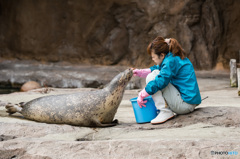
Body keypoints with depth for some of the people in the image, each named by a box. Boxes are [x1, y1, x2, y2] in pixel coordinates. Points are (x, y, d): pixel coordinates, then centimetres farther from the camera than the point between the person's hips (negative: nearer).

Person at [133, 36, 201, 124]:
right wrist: (141, 72, 19)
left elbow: (159, 82, -24)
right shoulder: (176, 58, 13)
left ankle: (165, 112, -15)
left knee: (152, 77, -14)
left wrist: (142, 95, -14)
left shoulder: (171, 62, -17)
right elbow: (158, 68, 29)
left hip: (185, 103, -11)